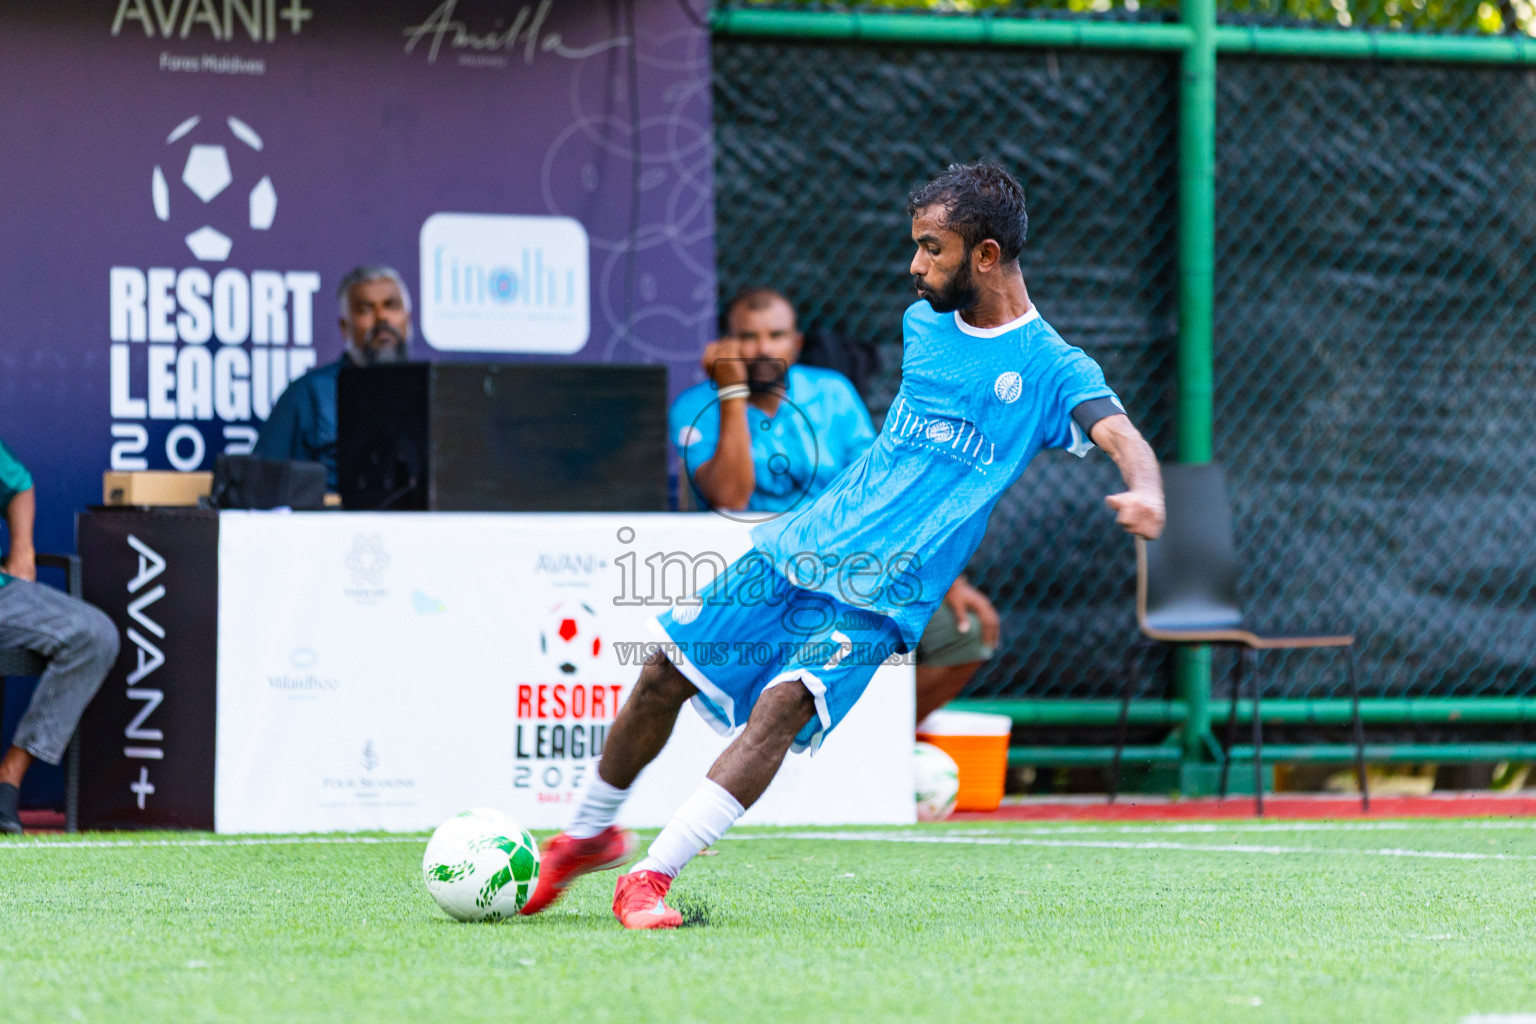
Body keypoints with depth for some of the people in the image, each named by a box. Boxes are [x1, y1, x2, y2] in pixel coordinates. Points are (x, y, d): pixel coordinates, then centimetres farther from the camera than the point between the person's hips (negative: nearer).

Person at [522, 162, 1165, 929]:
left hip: (877, 598, -6)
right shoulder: (920, 322, 11)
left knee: (784, 704, -26)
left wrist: (1144, 491, -44)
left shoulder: (1049, 368, -8)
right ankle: (589, 834, 27)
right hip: (798, 547, 6)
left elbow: (1121, 437, -25)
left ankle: (652, 877, -26)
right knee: (666, 675, 4)